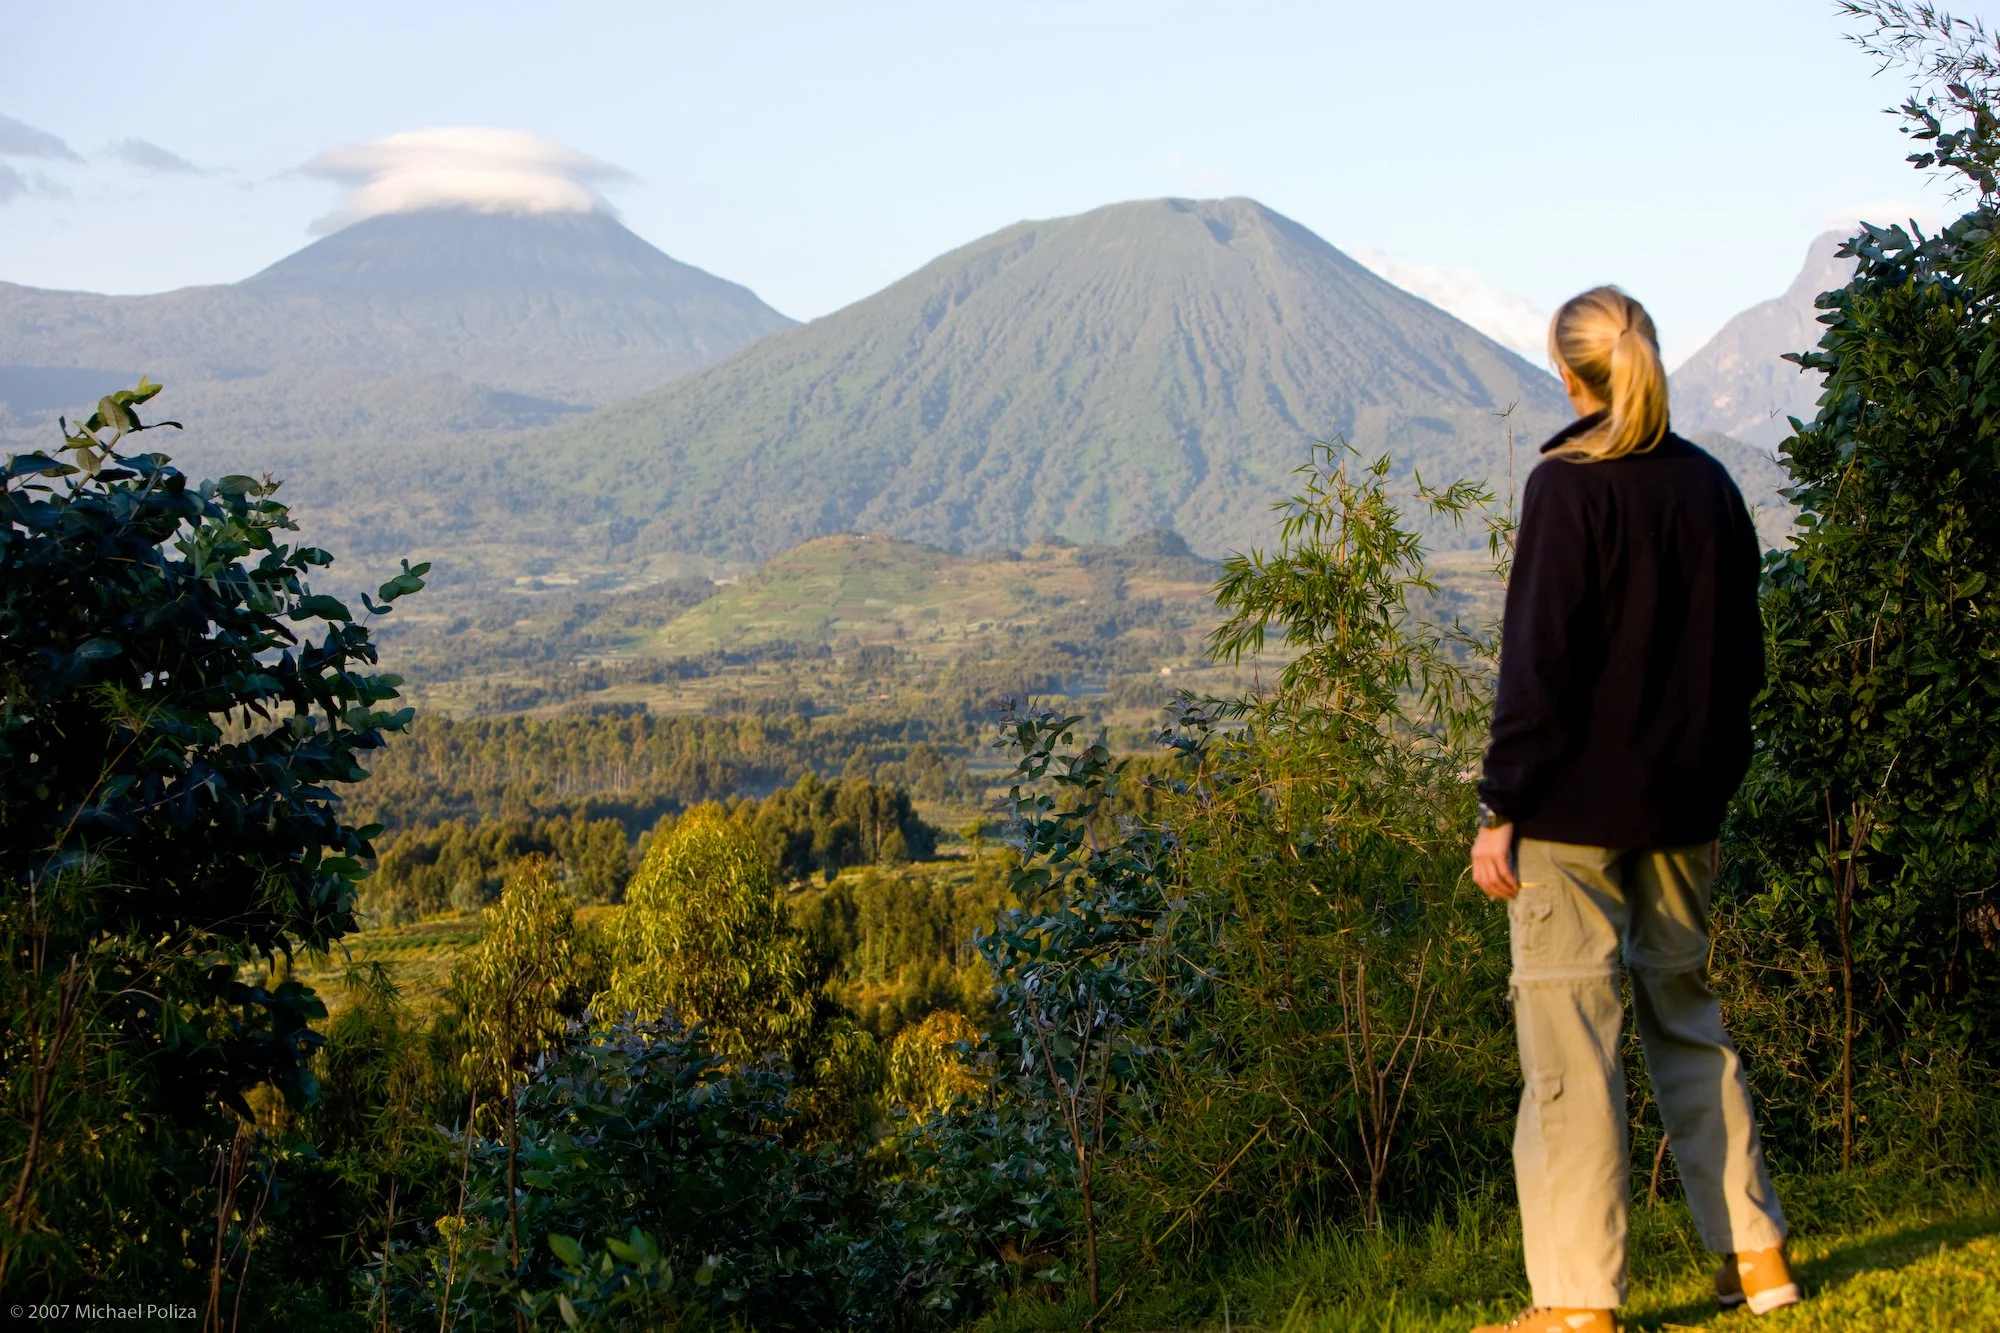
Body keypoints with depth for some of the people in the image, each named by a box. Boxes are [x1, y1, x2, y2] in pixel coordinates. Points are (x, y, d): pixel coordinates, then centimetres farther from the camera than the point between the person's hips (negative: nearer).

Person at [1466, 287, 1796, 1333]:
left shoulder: (1567, 486, -12)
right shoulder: (1710, 485, 6)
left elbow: (1537, 664, -14)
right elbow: (1742, 652, 13)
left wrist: (1500, 807, -10)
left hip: (1575, 806, -6)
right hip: (1682, 806, 7)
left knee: (1569, 1046, -1)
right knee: (1685, 1017, 19)